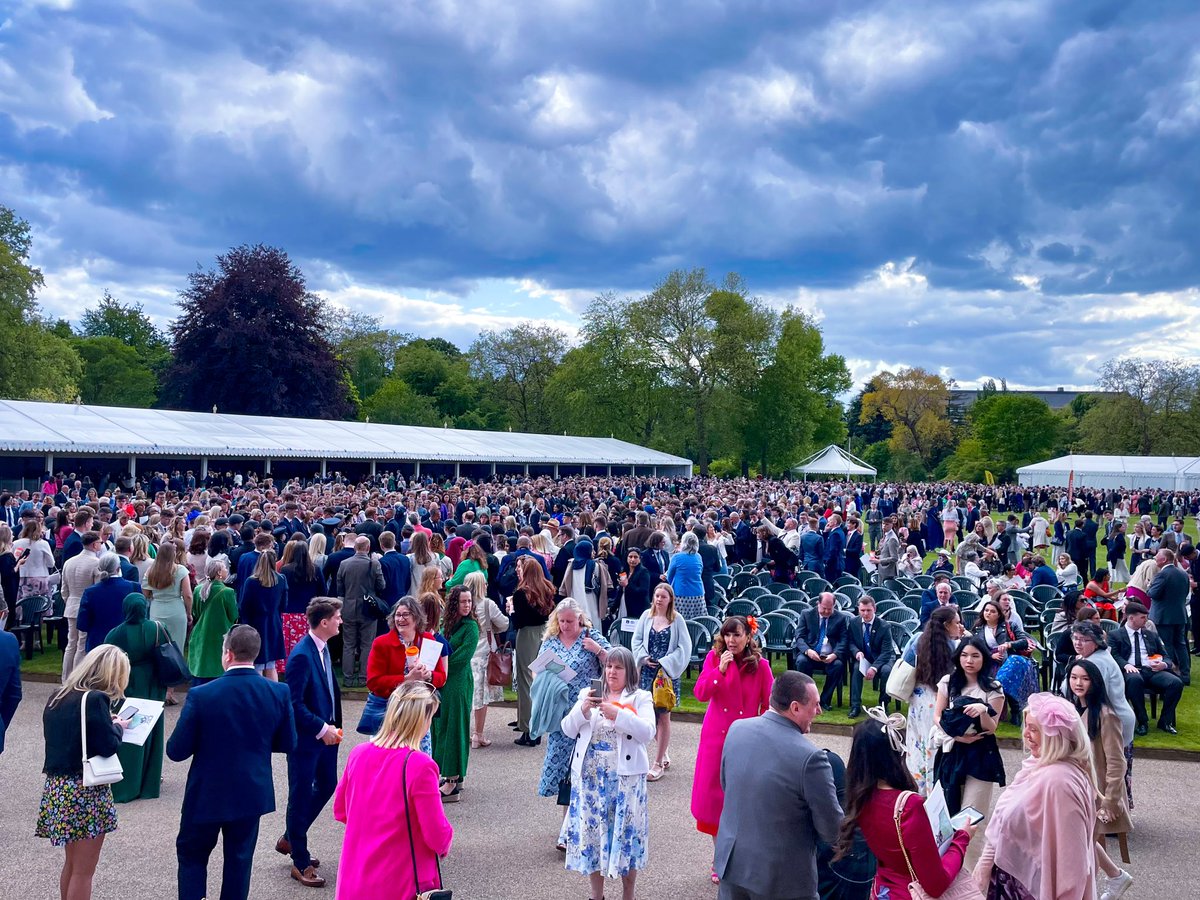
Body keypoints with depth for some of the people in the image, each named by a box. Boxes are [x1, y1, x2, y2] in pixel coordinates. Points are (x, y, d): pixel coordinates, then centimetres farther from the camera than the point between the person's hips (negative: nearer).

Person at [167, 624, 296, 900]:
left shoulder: (201, 695, -20)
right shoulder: (279, 693, -12)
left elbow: (176, 751, -13)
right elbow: (287, 743, -1)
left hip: (207, 794, -2)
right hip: (252, 793, 2)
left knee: (191, 855, 18)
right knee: (239, 859, 17)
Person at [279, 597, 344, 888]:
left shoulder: (323, 648, 5)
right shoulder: (301, 655, -23)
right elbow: (294, 703, -23)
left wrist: (332, 726, 9)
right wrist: (321, 729, -19)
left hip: (325, 733, 9)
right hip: (305, 737, -9)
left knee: (326, 786, 19)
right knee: (301, 796, 5)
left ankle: (290, 839, 38)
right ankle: (300, 862, 19)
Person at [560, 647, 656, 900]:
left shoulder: (640, 698, 1)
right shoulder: (589, 694, 11)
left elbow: (647, 732, -13)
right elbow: (568, 730, 5)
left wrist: (618, 714, -23)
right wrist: (582, 711, -14)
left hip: (625, 777, -3)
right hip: (590, 777, 3)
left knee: (625, 832, 2)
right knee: (591, 830, 8)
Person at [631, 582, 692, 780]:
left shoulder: (677, 619, -6)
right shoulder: (647, 616, 3)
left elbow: (684, 647, -6)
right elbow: (637, 640, 7)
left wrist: (665, 663, -12)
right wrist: (644, 658, -7)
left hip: (667, 673, -3)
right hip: (647, 671, 4)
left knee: (663, 717, 1)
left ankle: (658, 763, 8)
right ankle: (665, 751, 32)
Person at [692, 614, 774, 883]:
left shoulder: (760, 665, -7)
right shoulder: (714, 657, -3)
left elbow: (769, 705, -2)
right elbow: (700, 694, -10)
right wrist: (720, 669, -21)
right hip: (716, 736, 2)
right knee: (715, 795, 7)